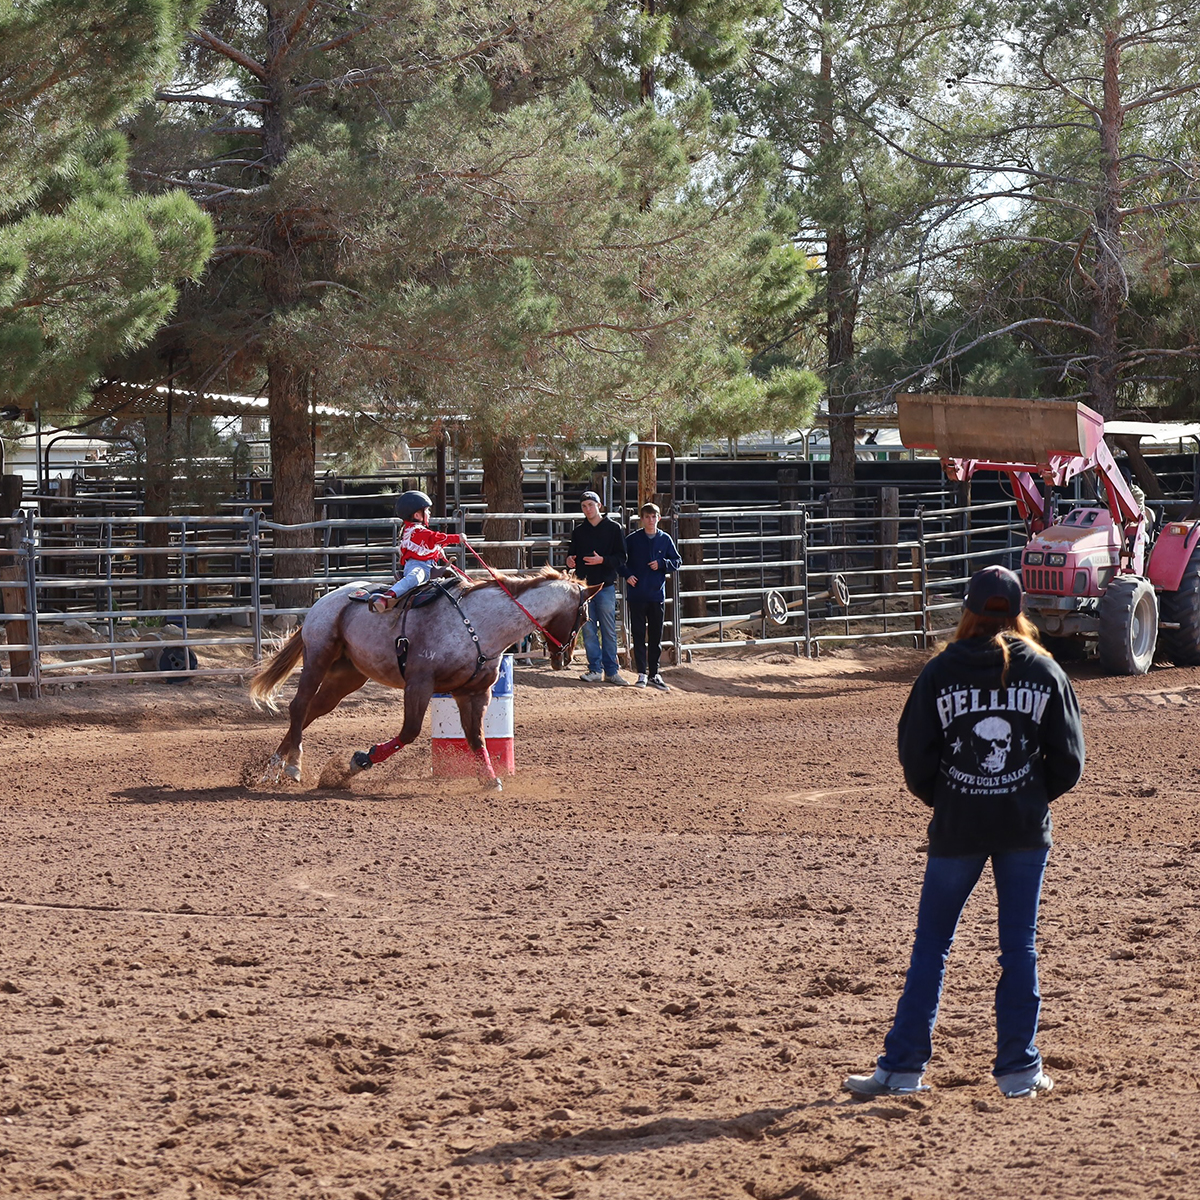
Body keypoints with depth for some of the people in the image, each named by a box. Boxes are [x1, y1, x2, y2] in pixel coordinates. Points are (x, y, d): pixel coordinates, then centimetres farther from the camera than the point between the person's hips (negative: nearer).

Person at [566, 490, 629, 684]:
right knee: (588, 630, 2)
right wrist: (569, 561, -5)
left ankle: (611, 670, 5)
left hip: (606, 585, -3)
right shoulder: (578, 531, 12)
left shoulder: (613, 528, 2)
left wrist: (602, 560, -18)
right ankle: (595, 669, 8)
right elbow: (571, 554, 18)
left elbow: (621, 558, -2)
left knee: (608, 631, 0)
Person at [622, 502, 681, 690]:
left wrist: (661, 564, -9)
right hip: (637, 594, -2)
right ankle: (642, 673, 4)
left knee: (656, 635, 6)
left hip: (657, 594, 2)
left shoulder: (665, 539, 5)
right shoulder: (633, 539, 0)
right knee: (638, 634, 0)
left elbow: (677, 562, 9)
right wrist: (627, 575, -9)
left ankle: (654, 673, 14)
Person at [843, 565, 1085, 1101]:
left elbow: (915, 759, -4)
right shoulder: (1044, 671, -1)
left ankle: (902, 1066, 9)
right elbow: (1069, 760, 0)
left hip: (956, 829, -1)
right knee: (1019, 946, 8)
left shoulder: (940, 672, -4)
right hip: (1026, 829, 1)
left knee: (931, 943, 8)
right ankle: (1018, 1068, 9)